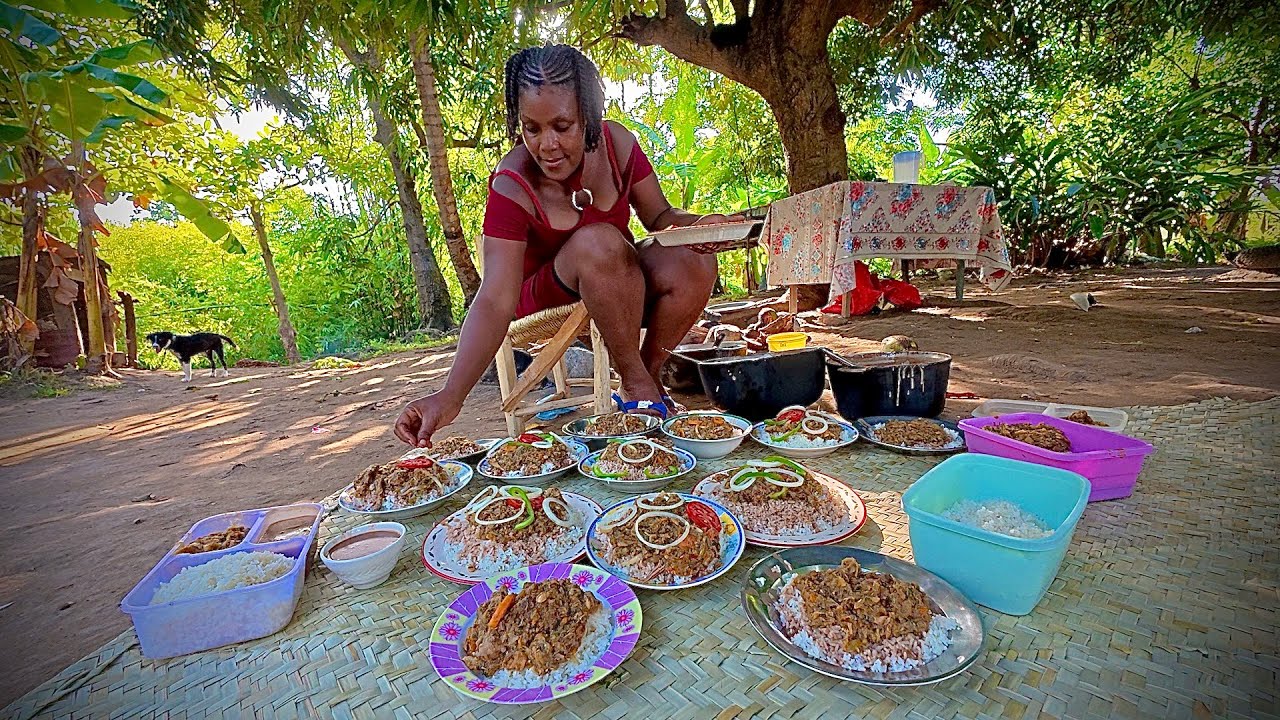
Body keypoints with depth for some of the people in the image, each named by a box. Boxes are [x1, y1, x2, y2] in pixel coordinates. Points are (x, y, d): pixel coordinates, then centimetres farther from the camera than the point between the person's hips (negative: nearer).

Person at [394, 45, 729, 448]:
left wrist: (697, 224, -22)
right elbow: (494, 301, -30)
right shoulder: (511, 188, -23)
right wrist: (452, 395, -41)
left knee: (694, 266, -25)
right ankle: (636, 387, -21)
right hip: (546, 295, -3)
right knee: (599, 241, -35)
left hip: (621, 286, 4)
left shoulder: (616, 142, -11)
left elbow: (659, 215, 1)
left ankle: (649, 379, -6)